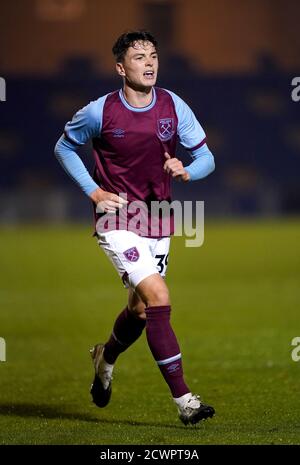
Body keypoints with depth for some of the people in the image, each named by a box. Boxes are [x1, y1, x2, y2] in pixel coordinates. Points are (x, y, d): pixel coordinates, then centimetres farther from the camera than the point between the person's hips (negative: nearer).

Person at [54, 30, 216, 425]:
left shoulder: (174, 107, -1)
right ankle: (183, 398, -18)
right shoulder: (100, 112, -9)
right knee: (158, 298, -19)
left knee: (141, 309, 15)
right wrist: (94, 191, -3)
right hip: (117, 219, -5)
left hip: (158, 221, 5)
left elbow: (206, 158, 4)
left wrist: (185, 171, -19)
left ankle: (106, 357, 49)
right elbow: (64, 147, 8)